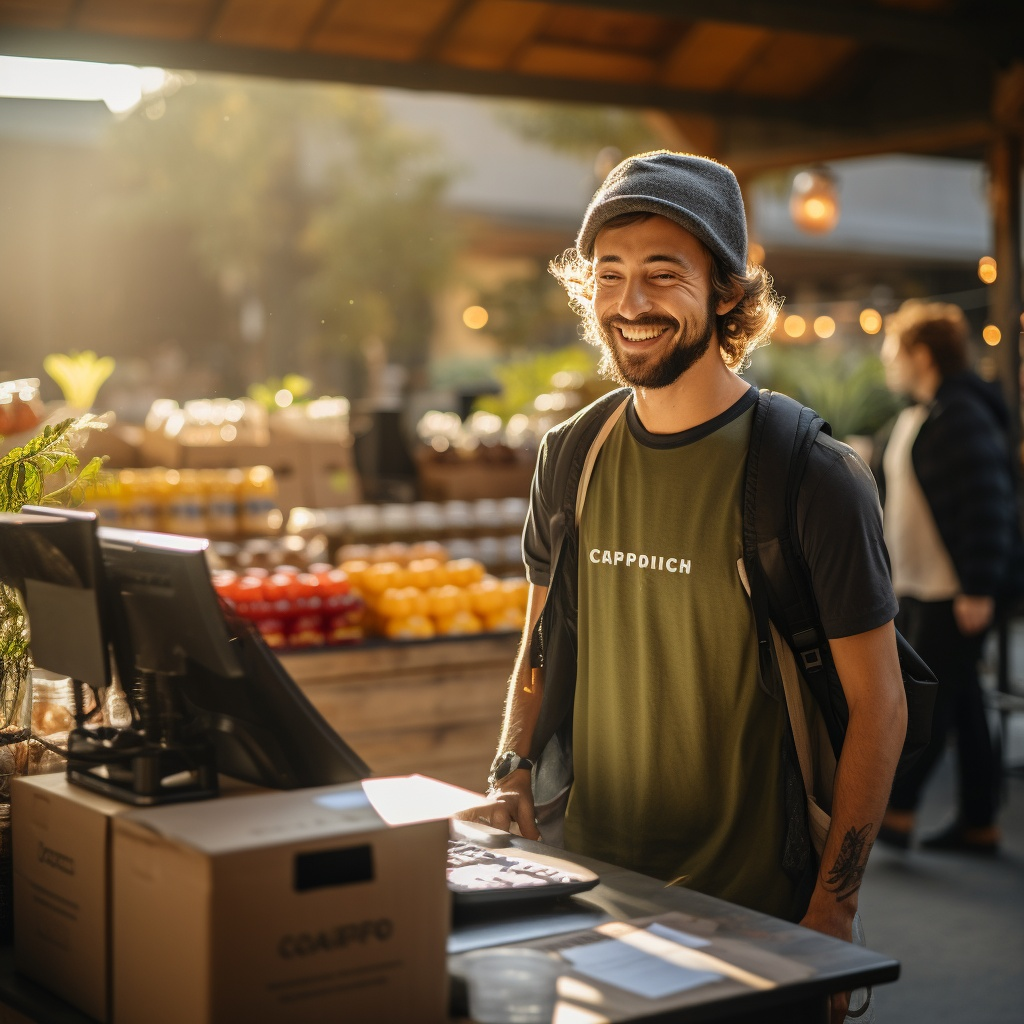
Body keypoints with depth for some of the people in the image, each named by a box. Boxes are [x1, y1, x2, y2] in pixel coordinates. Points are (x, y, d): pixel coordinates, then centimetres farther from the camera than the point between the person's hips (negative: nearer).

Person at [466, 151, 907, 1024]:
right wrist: (514, 773, -1)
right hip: (586, 890, 4)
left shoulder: (812, 477, -12)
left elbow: (878, 705, -10)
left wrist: (831, 917, -13)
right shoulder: (570, 459, 2)